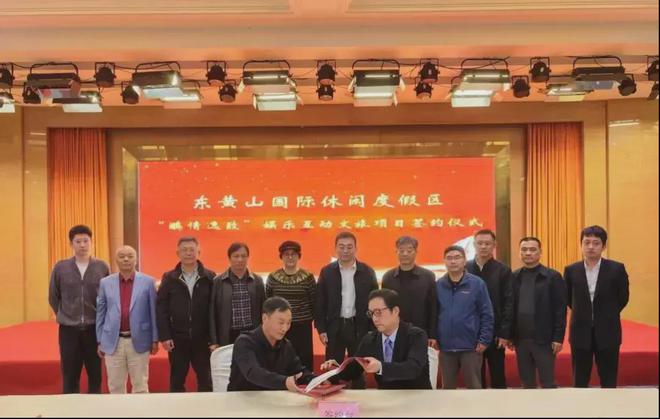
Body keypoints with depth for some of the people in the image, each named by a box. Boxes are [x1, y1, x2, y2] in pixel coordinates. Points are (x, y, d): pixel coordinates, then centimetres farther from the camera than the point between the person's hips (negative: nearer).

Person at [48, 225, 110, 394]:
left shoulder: (103, 267, -2)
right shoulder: (60, 268, 0)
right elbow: (53, 298, 11)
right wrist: (64, 316, 7)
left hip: (95, 329, 0)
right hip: (69, 330, 0)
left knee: (95, 375, 9)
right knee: (70, 376, 7)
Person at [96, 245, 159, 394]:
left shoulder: (148, 282, 0)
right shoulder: (105, 283, 5)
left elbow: (153, 312, 1)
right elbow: (100, 313, 9)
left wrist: (155, 339, 0)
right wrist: (100, 341, 7)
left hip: (139, 341, -2)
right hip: (113, 342, 2)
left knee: (140, 386, 6)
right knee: (115, 386, 9)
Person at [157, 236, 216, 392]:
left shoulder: (209, 277, 1)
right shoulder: (169, 278, 2)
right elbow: (161, 308, -1)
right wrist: (164, 336, -8)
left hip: (202, 338, 0)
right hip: (177, 338, 0)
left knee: (206, 380, 7)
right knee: (177, 381, 11)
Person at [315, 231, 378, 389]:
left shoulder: (367, 272, 0)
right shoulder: (326, 272, 1)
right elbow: (320, 303, 2)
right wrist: (321, 329, -4)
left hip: (359, 327, 0)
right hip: (334, 327, 0)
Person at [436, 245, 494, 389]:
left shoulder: (477, 283, -4)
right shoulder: (438, 285, 2)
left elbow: (487, 314, -3)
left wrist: (484, 340, -8)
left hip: (470, 347, -2)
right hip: (446, 347, 3)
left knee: (474, 386, 7)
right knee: (447, 387, 14)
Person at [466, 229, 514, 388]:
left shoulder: (503, 270, -1)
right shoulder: (464, 269, 4)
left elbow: (509, 303, -4)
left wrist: (505, 333, -10)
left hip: (495, 334, -2)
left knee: (498, 378, 7)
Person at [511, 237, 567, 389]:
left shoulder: (552, 277, -4)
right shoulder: (514, 277, 7)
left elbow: (560, 310, -7)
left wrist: (558, 338, -11)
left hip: (544, 339, -4)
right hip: (521, 340, 4)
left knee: (548, 382, 3)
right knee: (527, 383, 12)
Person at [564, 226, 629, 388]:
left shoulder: (617, 269, -7)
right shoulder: (571, 270, -2)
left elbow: (623, 298, 5)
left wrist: (607, 316, 10)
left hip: (607, 333, -1)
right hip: (580, 333, 1)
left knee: (608, 382, 7)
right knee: (579, 382, 9)